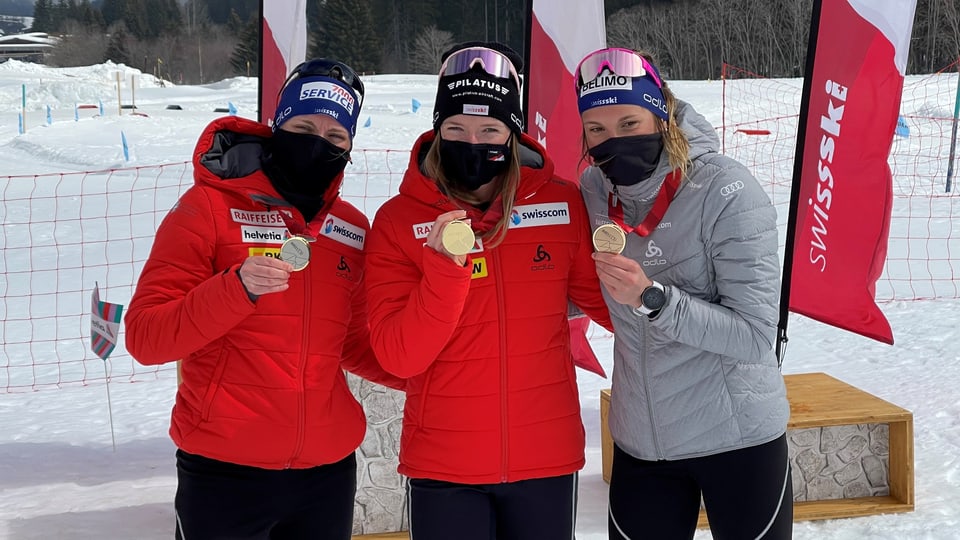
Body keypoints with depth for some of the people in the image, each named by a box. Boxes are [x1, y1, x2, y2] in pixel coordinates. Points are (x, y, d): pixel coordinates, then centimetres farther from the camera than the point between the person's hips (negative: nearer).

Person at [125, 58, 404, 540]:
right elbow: (144, 337, -12)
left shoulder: (353, 228, 7)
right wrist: (236, 288, -27)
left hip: (329, 471, 5)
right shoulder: (211, 206, -6)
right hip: (225, 471, -4)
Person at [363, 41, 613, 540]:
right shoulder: (398, 220, -5)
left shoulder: (562, 202, -1)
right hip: (443, 466, -1)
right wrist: (446, 267, -23)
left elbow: (606, 301, 7)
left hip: (547, 459, 2)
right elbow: (397, 357, -12)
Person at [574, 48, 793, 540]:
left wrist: (653, 297, -30)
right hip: (639, 441, 4)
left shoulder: (725, 191, -18)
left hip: (737, 438, -4)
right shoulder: (594, 190, -3)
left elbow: (755, 336, -19)